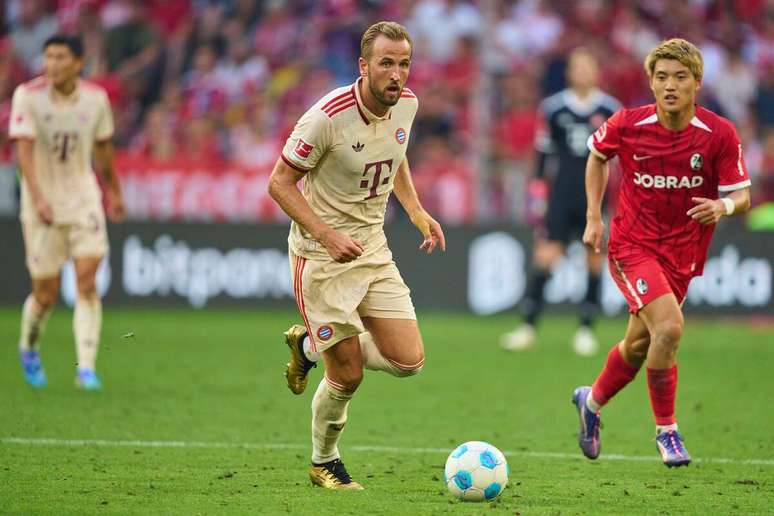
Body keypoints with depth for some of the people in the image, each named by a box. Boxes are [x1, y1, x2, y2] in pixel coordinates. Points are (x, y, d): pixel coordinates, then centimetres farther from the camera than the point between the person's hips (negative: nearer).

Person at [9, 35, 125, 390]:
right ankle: (28, 349, 35)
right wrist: (38, 198, -32)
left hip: (84, 201, 2)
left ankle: (86, 369, -12)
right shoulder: (28, 96, -12)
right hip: (42, 205, -2)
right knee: (46, 294, 4)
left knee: (87, 282, -13)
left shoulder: (95, 99, -3)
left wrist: (114, 192, 25)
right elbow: (24, 150, -20)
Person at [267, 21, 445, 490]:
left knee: (409, 360, -2)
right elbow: (280, 182, -17)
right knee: (348, 375, -5)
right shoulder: (328, 117, -23)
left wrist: (418, 212, 12)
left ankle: (311, 344, 23)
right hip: (322, 256, -6)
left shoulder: (406, 104, -2)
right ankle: (324, 463, 22)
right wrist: (327, 235, -26)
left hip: (373, 247, 6)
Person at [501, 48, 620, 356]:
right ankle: (528, 325, -3)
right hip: (563, 194, 0)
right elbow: (544, 150, 10)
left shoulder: (610, 110, 1)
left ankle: (586, 328, 11)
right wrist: (538, 187, 5)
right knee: (546, 254, -8)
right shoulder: (553, 108, 2)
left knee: (594, 258, 1)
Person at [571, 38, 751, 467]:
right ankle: (666, 431, -6)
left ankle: (592, 401, 46)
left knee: (640, 343, 15)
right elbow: (598, 155, 10)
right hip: (631, 244, -3)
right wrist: (593, 216, 5)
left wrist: (724, 206, -33)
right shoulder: (627, 125, -12)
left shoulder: (719, 134, -13)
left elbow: (742, 196, -9)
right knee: (669, 327, -24)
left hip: (682, 252, 3)